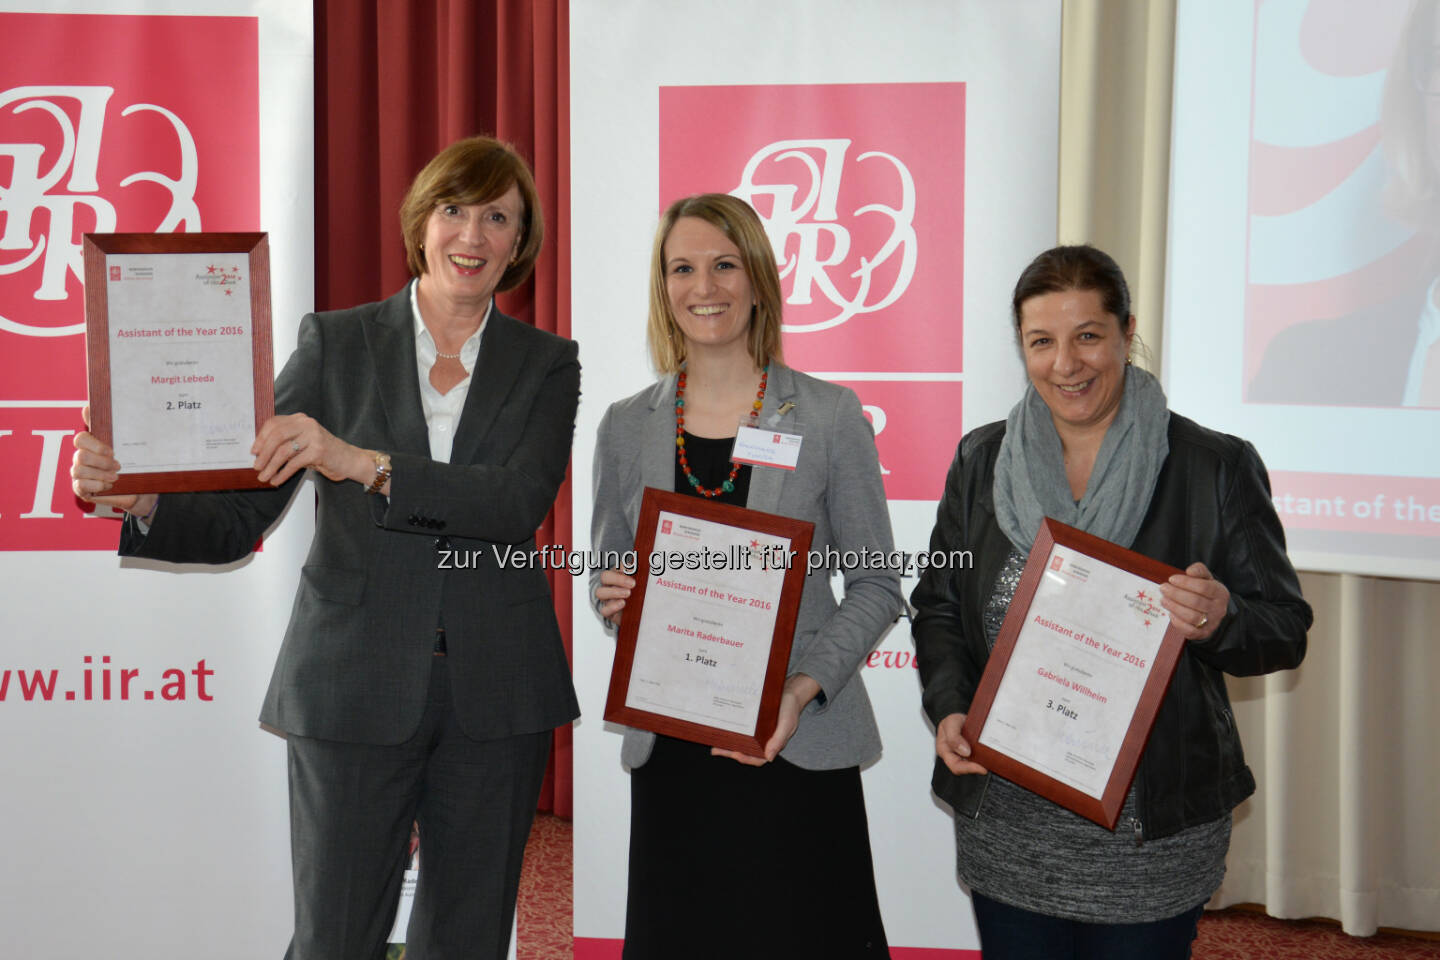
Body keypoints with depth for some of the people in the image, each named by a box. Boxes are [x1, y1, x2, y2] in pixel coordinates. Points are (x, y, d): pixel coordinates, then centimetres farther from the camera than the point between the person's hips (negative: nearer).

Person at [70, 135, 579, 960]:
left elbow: (521, 500, -14)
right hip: (355, 689, -1)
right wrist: (140, 502, -23)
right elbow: (239, 520, -1)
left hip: (497, 701, 1)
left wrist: (363, 464, -25)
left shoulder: (547, 365, 6)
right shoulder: (336, 343, 3)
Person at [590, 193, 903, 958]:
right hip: (670, 749, 2)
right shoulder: (626, 427, 6)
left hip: (798, 746, -2)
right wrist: (614, 599, -8)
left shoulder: (829, 416, -1)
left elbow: (876, 585, 0)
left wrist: (803, 688, -14)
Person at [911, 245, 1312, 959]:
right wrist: (948, 708, -6)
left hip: (1153, 831, -2)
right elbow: (939, 608, 11)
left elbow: (1285, 632, -2)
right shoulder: (980, 462, 4)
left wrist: (1219, 620, -24)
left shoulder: (1217, 467, -4)